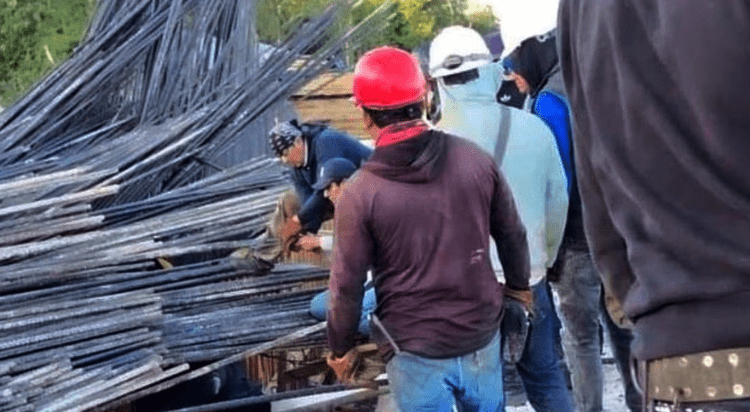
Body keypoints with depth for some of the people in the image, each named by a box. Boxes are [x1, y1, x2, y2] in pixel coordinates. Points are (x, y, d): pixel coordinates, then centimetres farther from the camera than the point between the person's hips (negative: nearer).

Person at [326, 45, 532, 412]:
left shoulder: (360, 193, -15)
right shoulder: (475, 160, -6)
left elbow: (347, 285, -9)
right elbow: (513, 236, 6)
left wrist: (340, 348, 7)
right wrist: (518, 287, 25)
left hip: (415, 352, -3)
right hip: (482, 339, 3)